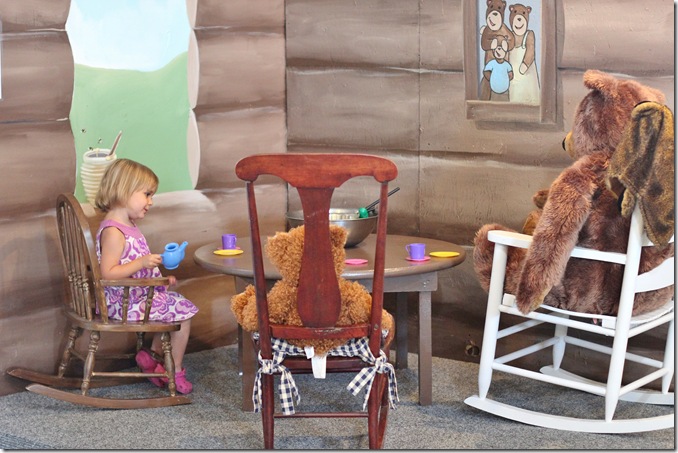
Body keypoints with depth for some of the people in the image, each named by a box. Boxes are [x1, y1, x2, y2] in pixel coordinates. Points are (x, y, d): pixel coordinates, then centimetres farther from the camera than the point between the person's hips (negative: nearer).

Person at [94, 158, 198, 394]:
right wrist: (142, 263, -33)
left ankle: (154, 353, 27)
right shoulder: (113, 232, -24)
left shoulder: (128, 226, 10)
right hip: (126, 302, -10)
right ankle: (175, 372, 9)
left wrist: (160, 278, 14)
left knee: (172, 302, 25)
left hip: (142, 294, 11)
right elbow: (108, 273, -30)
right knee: (183, 312, -3)